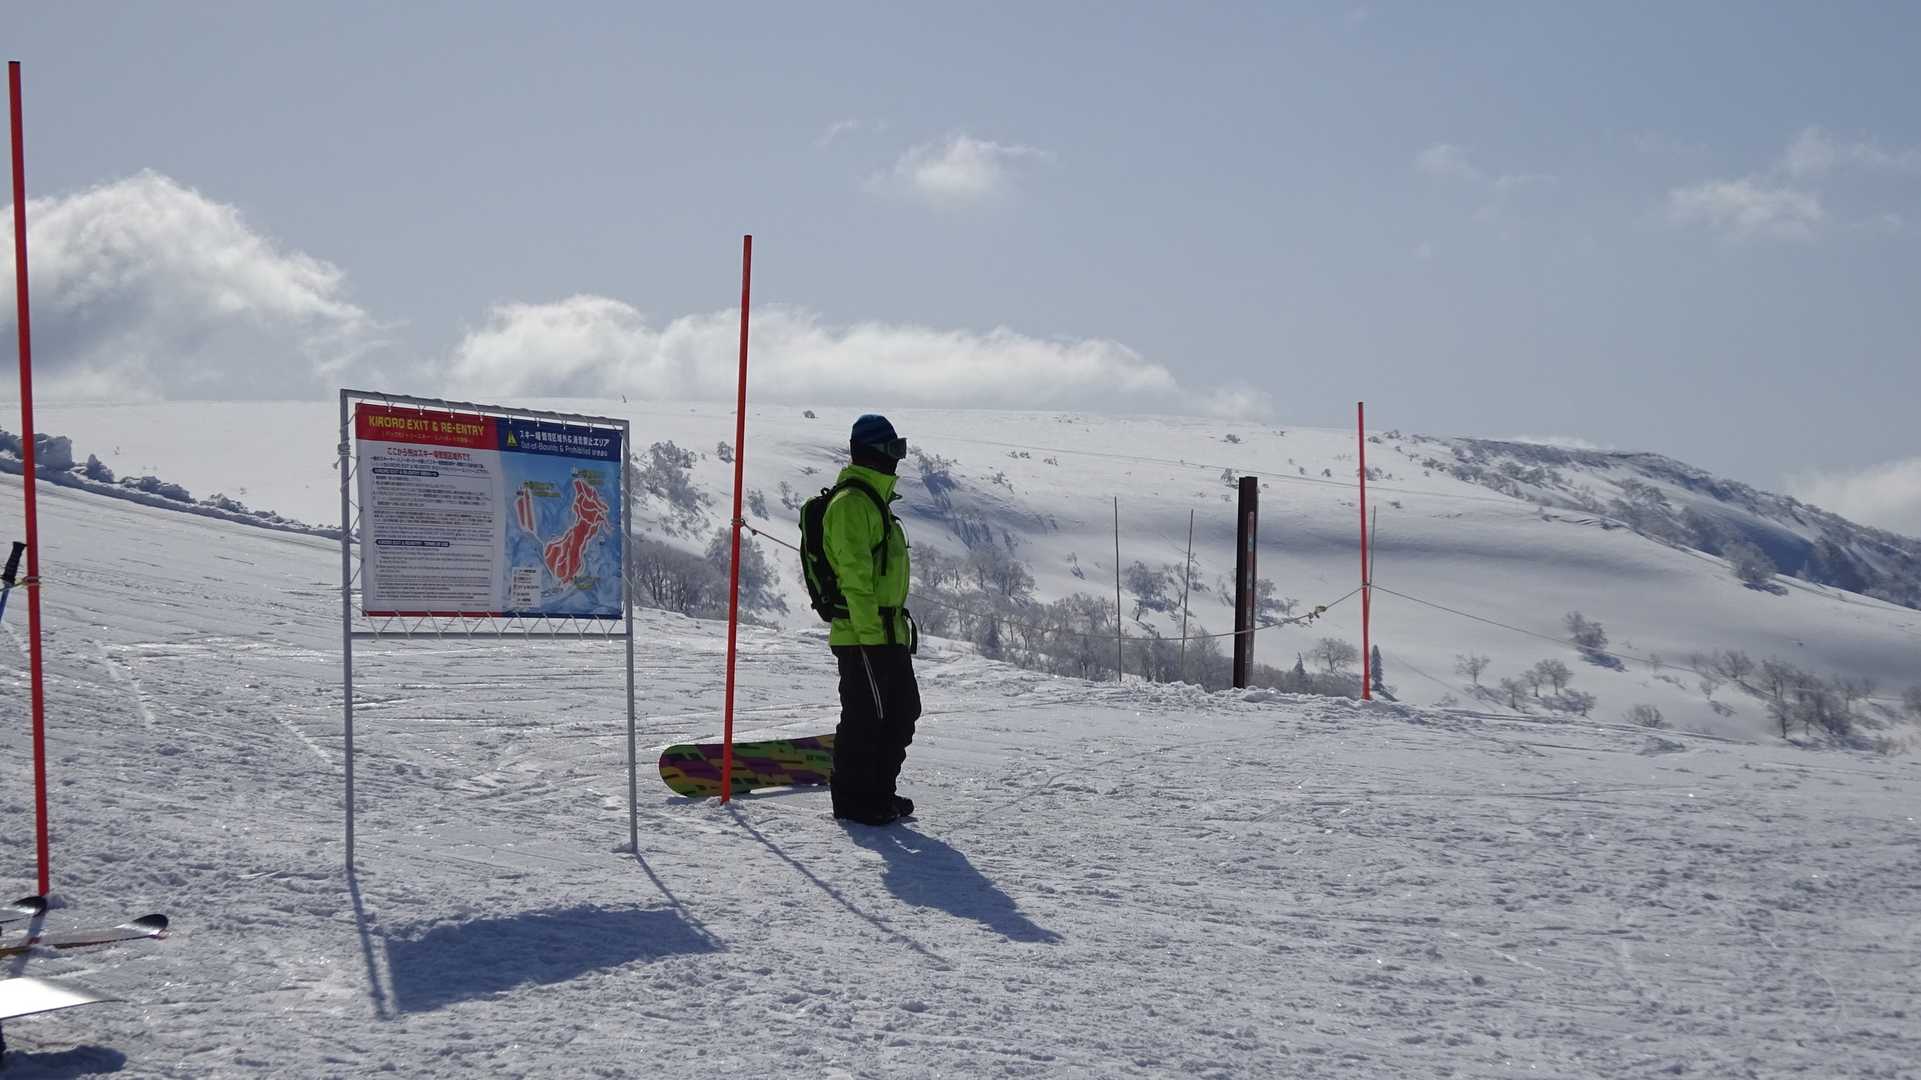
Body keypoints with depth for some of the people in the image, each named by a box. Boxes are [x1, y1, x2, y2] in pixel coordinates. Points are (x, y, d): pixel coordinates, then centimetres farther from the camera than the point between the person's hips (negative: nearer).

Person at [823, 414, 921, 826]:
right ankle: (851, 798, 6)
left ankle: (879, 792, 23)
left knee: (902, 712, 14)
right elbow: (854, 574, -20)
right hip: (862, 635, -10)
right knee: (865, 717, -4)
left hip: (889, 633, 10)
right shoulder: (851, 502, -14)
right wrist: (869, 629, -23)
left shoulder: (875, 500, 20)